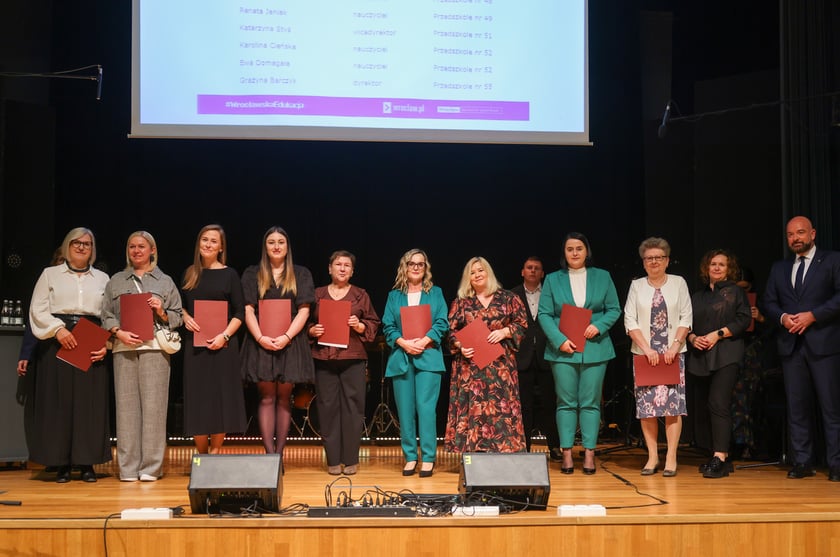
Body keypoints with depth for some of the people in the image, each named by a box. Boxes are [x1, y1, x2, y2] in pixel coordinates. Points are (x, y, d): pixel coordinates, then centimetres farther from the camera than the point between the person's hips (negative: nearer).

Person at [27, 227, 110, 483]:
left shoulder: (102, 278, 15)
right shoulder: (51, 274, 10)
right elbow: (37, 309, 2)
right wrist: (58, 329, -13)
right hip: (58, 342, -1)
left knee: (91, 402, -1)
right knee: (59, 402, -3)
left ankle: (87, 463, 4)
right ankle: (61, 464, 2)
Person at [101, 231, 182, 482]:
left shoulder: (165, 282, 15)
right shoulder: (116, 281, 18)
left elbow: (177, 317, 12)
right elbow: (106, 314, 11)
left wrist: (162, 313, -7)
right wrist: (119, 332, -6)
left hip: (155, 346, -1)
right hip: (124, 348, 1)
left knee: (153, 404, -6)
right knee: (126, 404, -2)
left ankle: (151, 466, -3)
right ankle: (128, 467, 2)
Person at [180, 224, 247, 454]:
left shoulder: (229, 275, 0)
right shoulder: (190, 273, 10)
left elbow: (240, 312, -2)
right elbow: (180, 305, 18)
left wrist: (224, 336, -15)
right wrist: (185, 317, -3)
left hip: (222, 344, -3)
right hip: (194, 343, 3)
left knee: (220, 396, -2)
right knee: (197, 397, 3)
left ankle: (215, 454, 7)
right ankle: (201, 456, 12)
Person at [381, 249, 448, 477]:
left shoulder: (435, 293, 12)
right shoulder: (394, 295, 14)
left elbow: (442, 323, 1)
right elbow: (388, 326, 6)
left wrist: (424, 341, -13)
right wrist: (403, 343, -11)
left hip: (428, 357, -2)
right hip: (401, 358, 2)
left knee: (426, 407, -9)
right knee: (405, 409, 1)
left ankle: (428, 458, -5)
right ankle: (410, 457, 8)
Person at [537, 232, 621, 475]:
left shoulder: (602, 277, 10)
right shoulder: (553, 280, 8)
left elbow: (614, 309, 8)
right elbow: (544, 314, 2)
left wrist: (599, 326, -11)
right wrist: (559, 340, -12)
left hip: (594, 348, 0)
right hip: (562, 349, 0)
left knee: (590, 402, 1)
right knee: (566, 402, 2)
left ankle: (589, 453, 5)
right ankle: (567, 453, 6)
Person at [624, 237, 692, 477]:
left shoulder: (679, 283, 6)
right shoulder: (637, 286, 7)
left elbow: (686, 318, 3)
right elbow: (630, 321, 1)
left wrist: (675, 346, -10)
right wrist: (647, 349, -9)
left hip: (673, 353, -1)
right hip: (644, 353, 1)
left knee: (673, 403, -6)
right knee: (646, 404, -1)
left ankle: (671, 457, -2)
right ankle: (652, 456, 7)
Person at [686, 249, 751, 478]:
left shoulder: (736, 292, 5)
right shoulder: (697, 297, 20)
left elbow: (743, 320, -5)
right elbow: (686, 324, 17)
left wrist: (717, 334, -12)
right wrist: (693, 338, -4)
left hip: (726, 355, -6)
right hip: (700, 357, 6)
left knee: (718, 403, -18)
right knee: (701, 406, 5)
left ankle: (719, 458, -20)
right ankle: (720, 455, 14)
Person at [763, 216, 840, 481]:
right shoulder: (779, 269, 18)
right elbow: (769, 302, 14)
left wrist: (813, 315, -14)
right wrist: (783, 317, -6)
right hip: (791, 345, 5)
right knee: (797, 406, 4)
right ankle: (802, 461, 8)